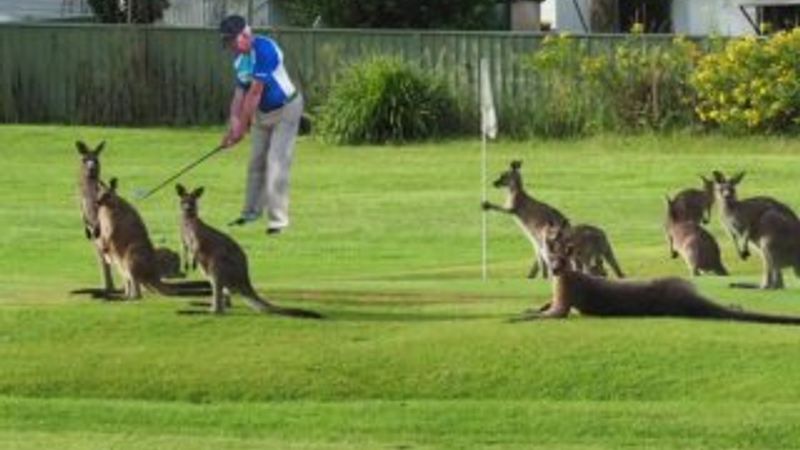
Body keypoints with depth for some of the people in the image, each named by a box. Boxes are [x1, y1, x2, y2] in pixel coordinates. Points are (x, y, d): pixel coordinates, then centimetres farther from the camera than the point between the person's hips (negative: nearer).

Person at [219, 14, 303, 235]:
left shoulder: (264, 49, -28)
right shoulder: (239, 60, 0)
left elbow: (255, 92, -27)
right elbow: (240, 93, 0)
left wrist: (242, 127, -23)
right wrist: (233, 124, -11)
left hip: (285, 110, -8)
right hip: (262, 113, 8)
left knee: (276, 164, -12)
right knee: (256, 163, 13)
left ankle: (277, 219, -10)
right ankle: (251, 212, 25)